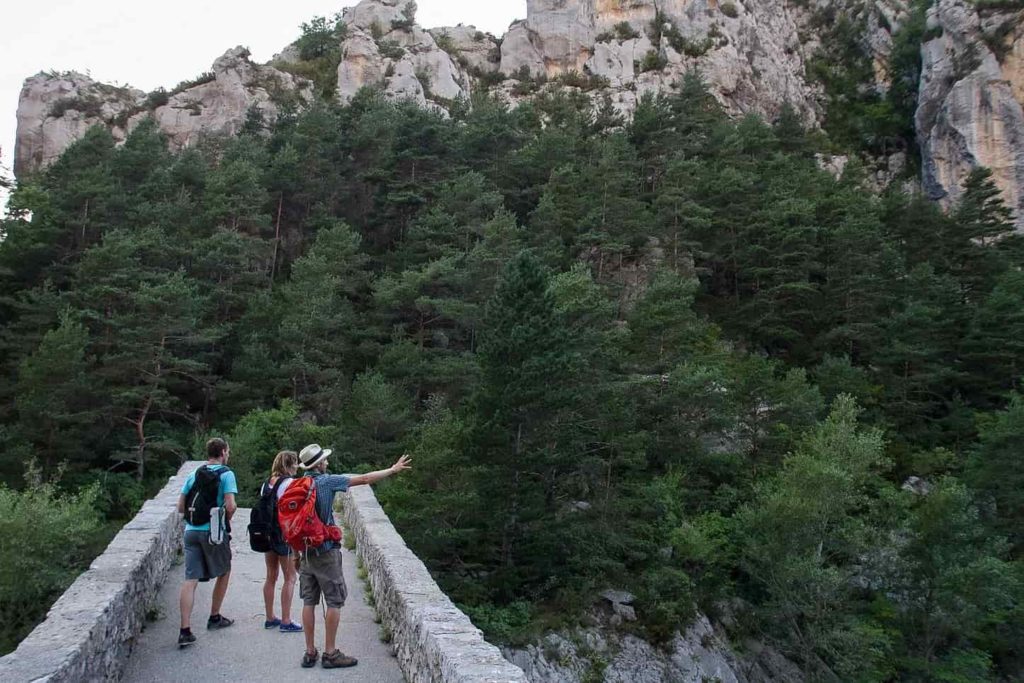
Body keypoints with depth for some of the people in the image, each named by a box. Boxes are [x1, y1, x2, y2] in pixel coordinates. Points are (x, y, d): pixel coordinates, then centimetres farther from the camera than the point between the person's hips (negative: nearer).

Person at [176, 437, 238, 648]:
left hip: (191, 531, 4)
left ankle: (185, 631, -8)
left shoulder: (194, 474, 12)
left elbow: (180, 507, 13)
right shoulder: (226, 474, -5)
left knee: (190, 580, -1)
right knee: (224, 572, 19)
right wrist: (227, 519, 3)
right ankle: (215, 617, 29)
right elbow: (230, 505, -16)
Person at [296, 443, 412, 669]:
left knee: (309, 601, 10)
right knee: (334, 601, 2)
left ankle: (310, 652, 16)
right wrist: (393, 470, 1)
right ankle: (330, 654, 6)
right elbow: (364, 479, -9)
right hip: (326, 550, -6)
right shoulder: (327, 481, -13)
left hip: (304, 550, 6)